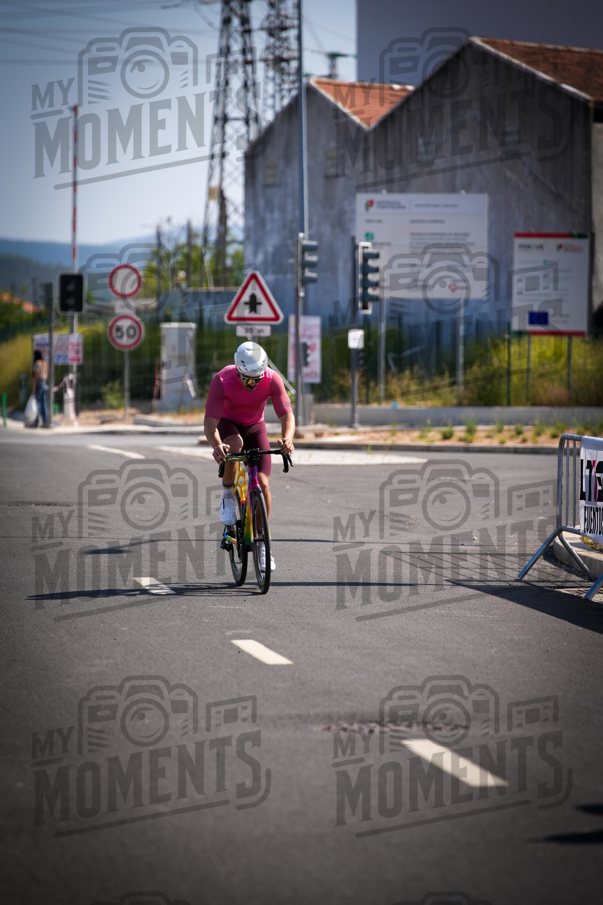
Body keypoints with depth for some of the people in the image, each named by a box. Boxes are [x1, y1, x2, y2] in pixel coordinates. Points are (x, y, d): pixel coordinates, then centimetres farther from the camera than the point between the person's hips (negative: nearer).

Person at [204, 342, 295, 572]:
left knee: (262, 483, -11)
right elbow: (210, 421, -35)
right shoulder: (222, 380, -33)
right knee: (234, 444, -38)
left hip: (255, 426, 2)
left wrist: (287, 439, -51)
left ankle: (261, 543, 4)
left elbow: (287, 415, -29)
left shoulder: (272, 380, -28)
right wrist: (216, 445, -55)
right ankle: (227, 497, -16)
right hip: (227, 423, -2)